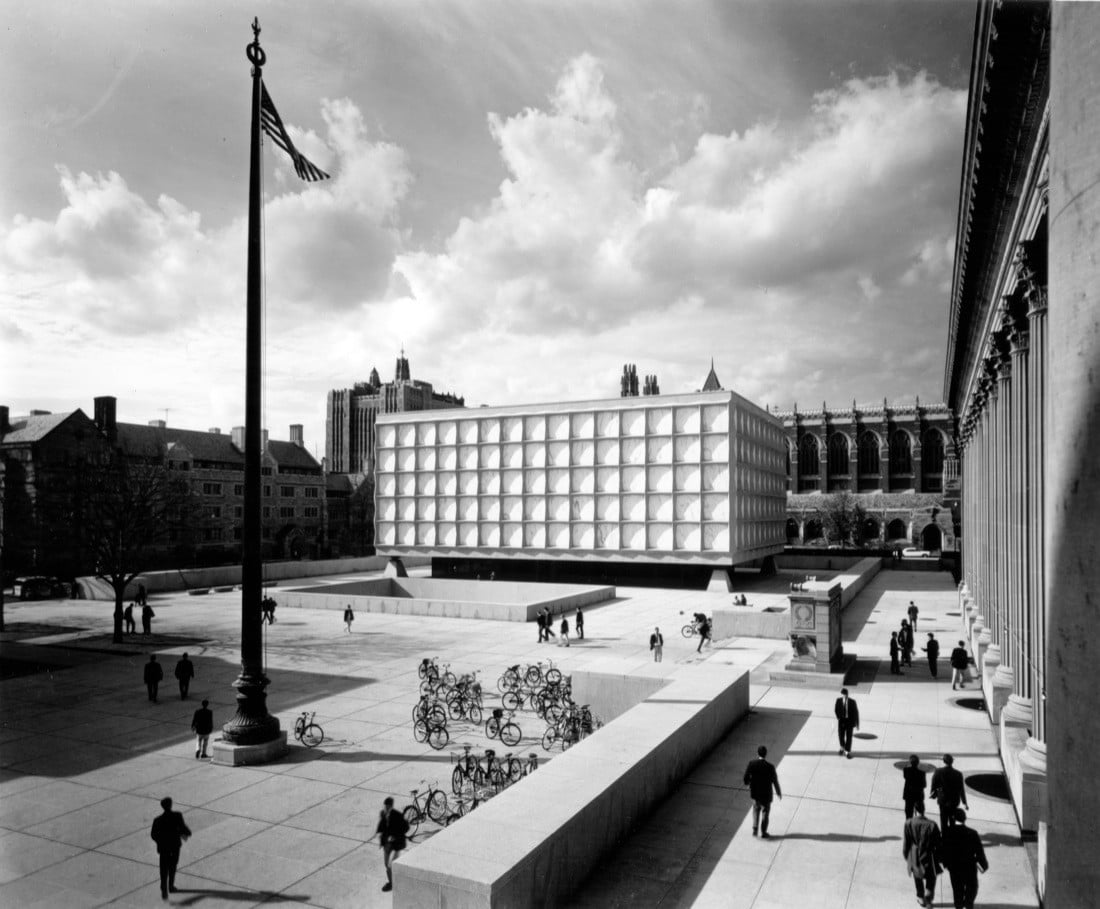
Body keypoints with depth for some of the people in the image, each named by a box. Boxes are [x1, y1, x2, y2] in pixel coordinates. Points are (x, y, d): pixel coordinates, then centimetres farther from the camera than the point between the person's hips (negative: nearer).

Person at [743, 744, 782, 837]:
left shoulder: (751, 764, -18)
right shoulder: (770, 767, -24)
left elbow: (746, 778, -12)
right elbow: (775, 781, -13)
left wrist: (748, 783, 12)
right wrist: (779, 792, 6)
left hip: (754, 793, 2)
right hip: (766, 795, -2)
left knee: (756, 810, 26)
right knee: (765, 812, 19)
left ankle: (754, 829, 19)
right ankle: (763, 833, 29)